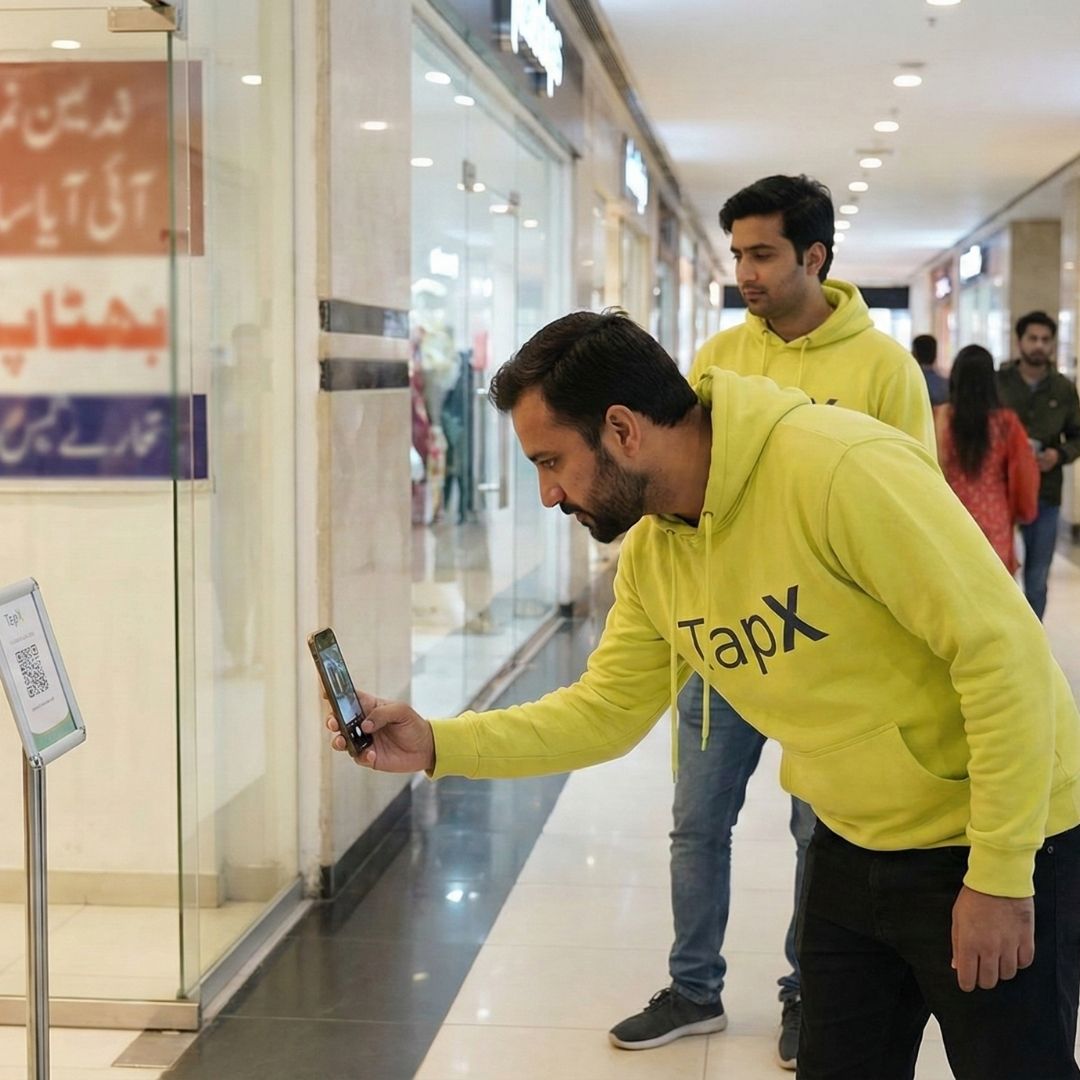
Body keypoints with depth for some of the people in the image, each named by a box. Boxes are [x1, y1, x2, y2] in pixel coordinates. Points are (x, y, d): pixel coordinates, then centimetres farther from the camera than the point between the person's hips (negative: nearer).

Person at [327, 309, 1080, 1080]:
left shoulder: (843, 469, -27)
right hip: (853, 847, 7)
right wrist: (439, 745, -6)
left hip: (999, 846, -7)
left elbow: (1004, 652, -25)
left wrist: (997, 877, -21)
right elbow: (605, 710, 7)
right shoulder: (652, 554, -3)